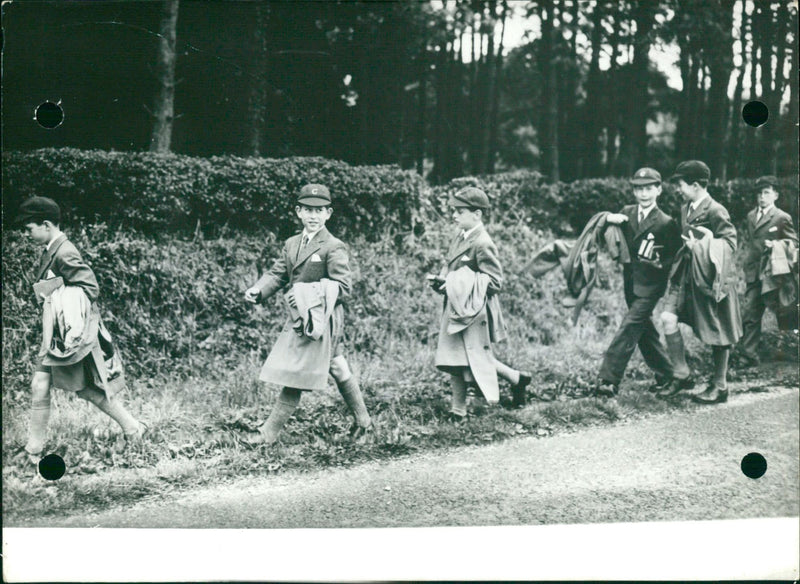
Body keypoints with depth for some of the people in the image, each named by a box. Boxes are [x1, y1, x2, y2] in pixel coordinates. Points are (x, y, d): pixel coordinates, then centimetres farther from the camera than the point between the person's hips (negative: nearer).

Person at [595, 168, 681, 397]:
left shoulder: (666, 223, -8)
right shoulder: (627, 213, 8)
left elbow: (676, 256, -2)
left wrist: (661, 264, -18)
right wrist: (609, 219, -11)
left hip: (650, 285, -7)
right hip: (630, 282, 7)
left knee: (629, 328, -14)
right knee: (644, 330, 15)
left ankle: (609, 380, -17)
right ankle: (665, 373, 30)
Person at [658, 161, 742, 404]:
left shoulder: (716, 211, -14)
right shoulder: (686, 209, 12)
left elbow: (730, 242, -16)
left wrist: (701, 246, -20)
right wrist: (687, 246, 9)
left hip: (710, 278, -7)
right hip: (686, 275, 8)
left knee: (716, 333, 4)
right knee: (668, 319, -6)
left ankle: (719, 386, 16)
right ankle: (682, 375, 7)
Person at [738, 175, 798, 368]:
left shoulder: (782, 218, -2)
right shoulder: (751, 216, 16)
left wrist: (778, 244, -17)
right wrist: (747, 260, 12)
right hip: (753, 273, 5)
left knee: (782, 313, 1)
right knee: (750, 316, 0)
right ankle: (748, 356, 1)